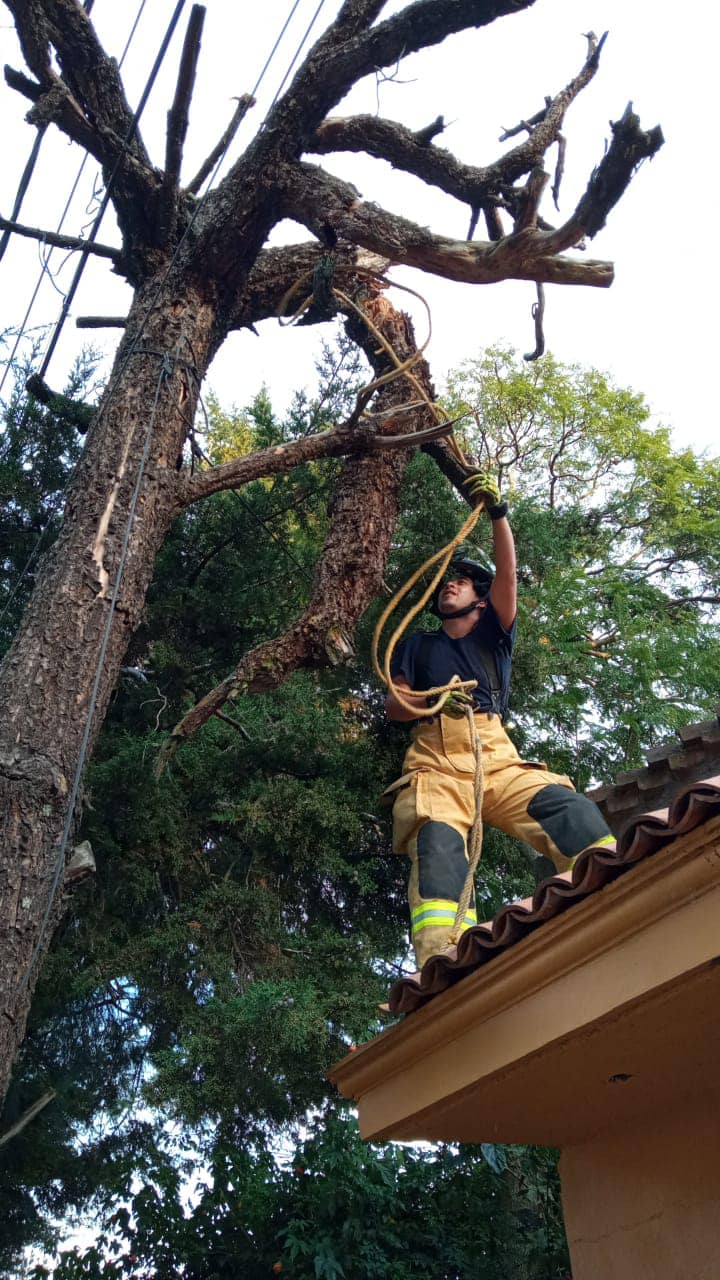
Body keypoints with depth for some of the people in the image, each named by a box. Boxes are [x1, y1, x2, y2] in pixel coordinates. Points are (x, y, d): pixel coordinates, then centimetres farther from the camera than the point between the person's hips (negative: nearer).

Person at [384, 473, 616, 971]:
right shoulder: (419, 644, 28)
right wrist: (436, 698, -4)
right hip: (436, 761, -1)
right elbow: (394, 704, 16)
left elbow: (507, 574, 12)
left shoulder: (494, 633, 27)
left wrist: (499, 513, 2)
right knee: (438, 844, -29)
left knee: (572, 810, -26)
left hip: (498, 758, 2)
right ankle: (441, 959, -48)